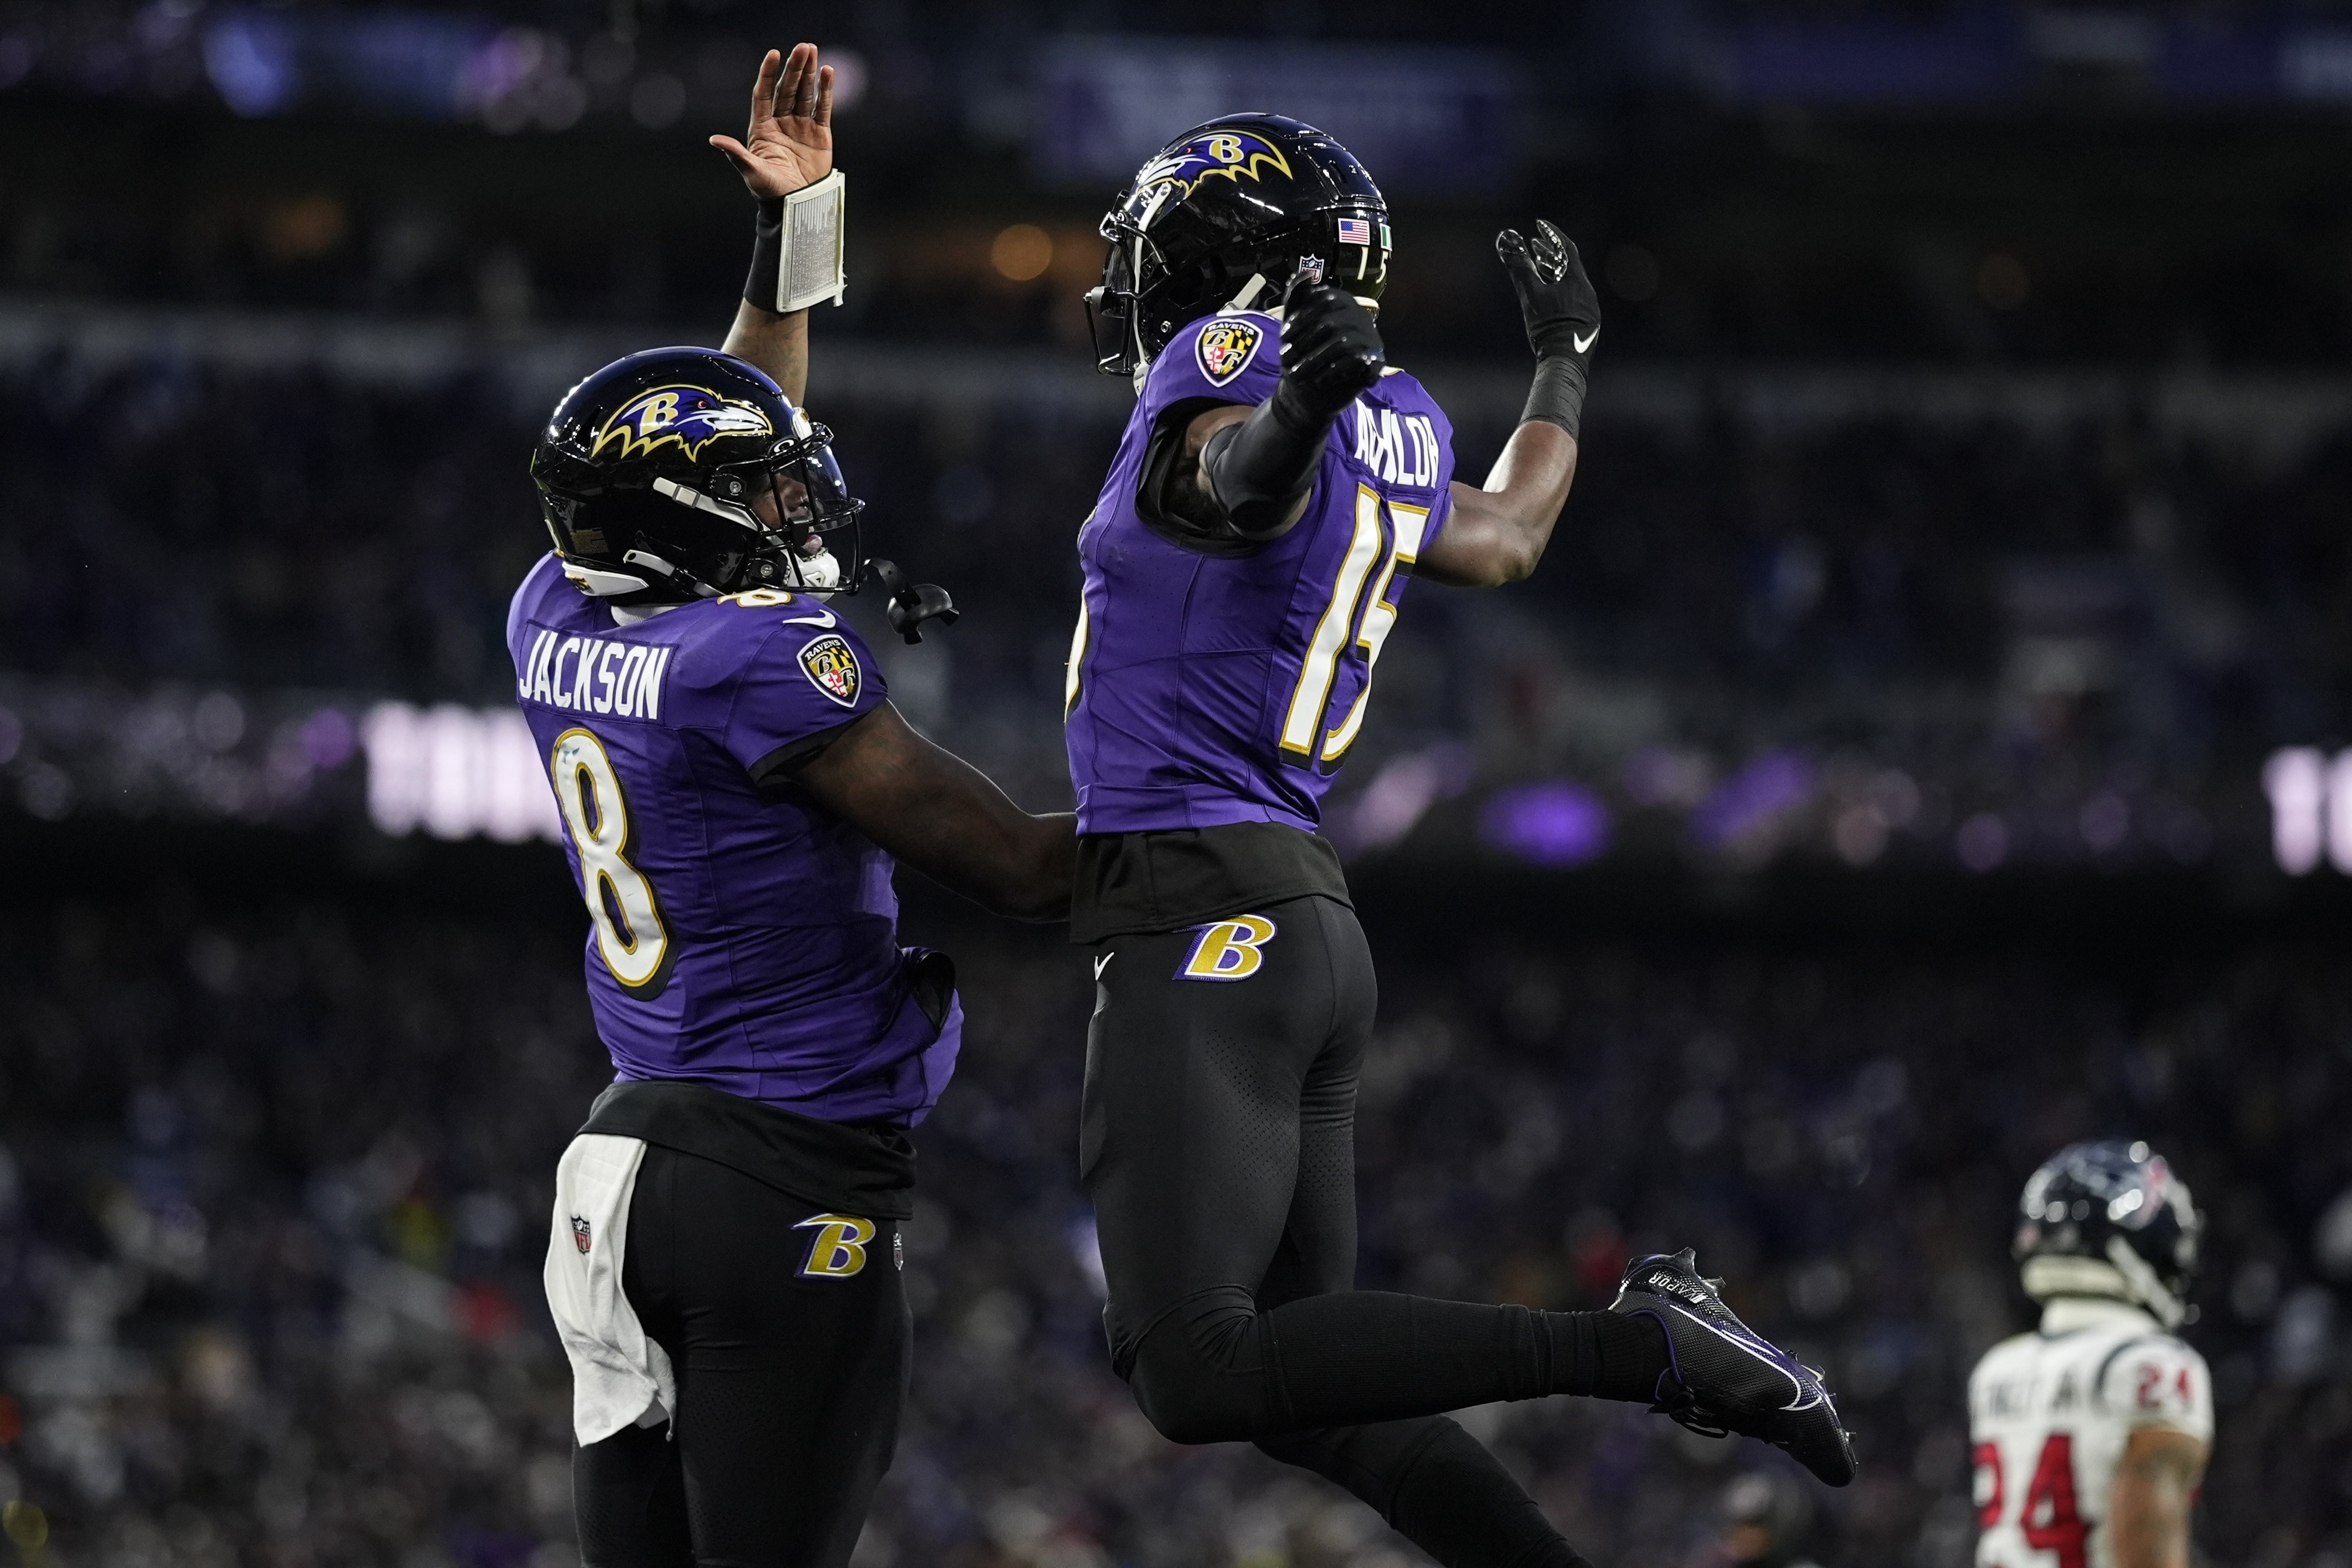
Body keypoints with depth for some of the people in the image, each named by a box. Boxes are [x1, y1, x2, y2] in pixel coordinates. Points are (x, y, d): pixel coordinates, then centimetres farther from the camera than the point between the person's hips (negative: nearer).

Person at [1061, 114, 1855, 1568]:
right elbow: (1505, 539, 35)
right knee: (1305, 1391, 12)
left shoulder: (1231, 360, -8)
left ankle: (1643, 1348, -20)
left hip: (1204, 921, -9)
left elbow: (1243, 483, -33)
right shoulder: (1394, 427, 14)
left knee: (1197, 1374, -17)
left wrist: (1298, 404, -56)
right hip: (1311, 923, 9)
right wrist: (1566, 362, 52)